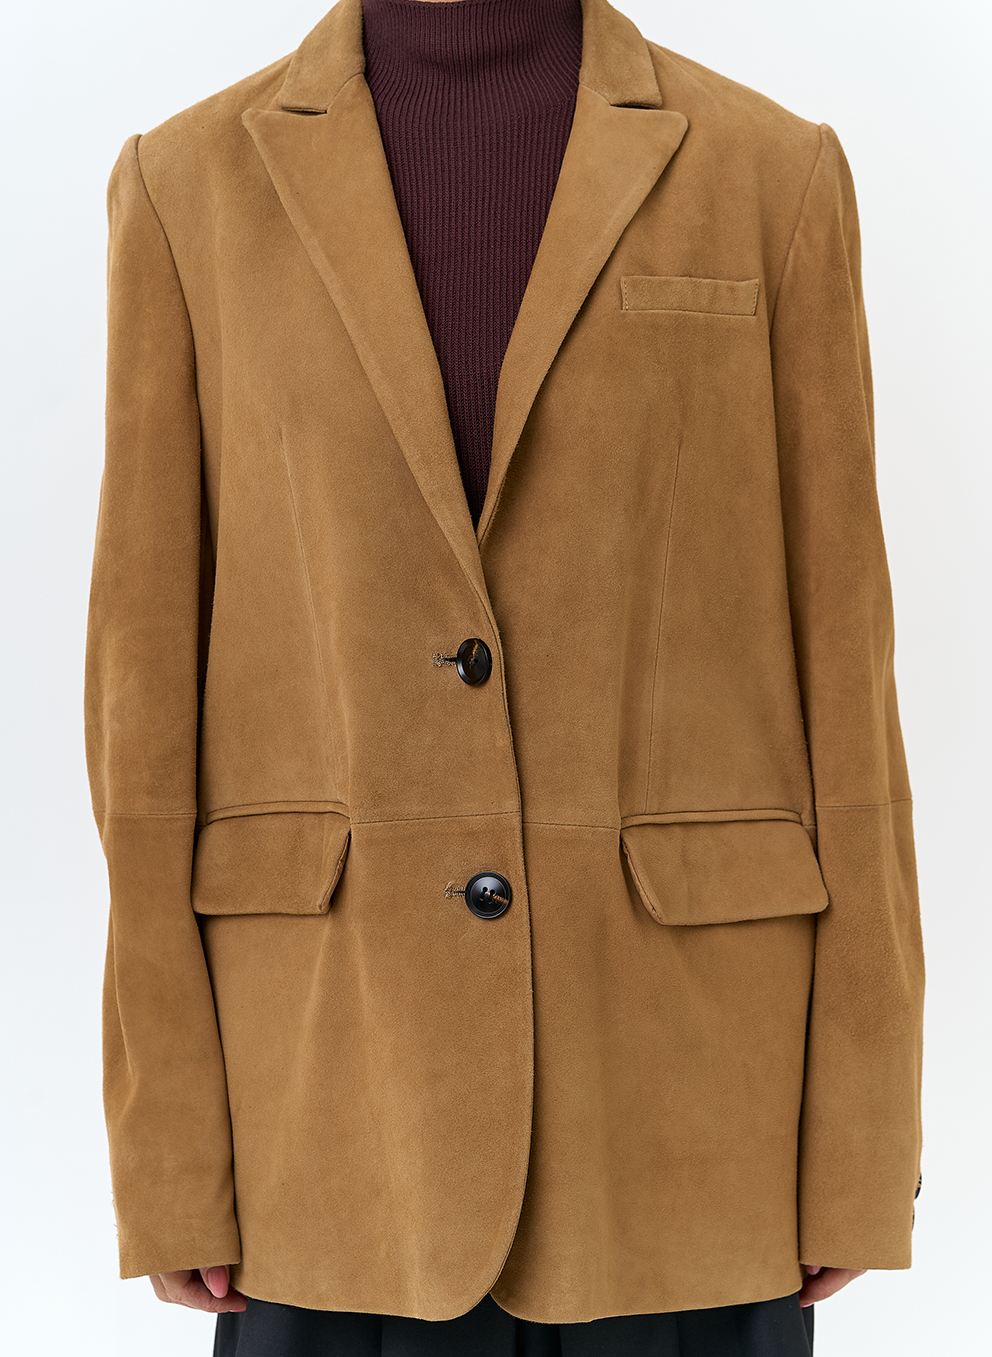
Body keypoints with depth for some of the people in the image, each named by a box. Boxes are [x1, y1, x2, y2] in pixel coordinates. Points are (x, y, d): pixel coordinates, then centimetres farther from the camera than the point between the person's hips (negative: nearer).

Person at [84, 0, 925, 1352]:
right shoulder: (196, 185, 2)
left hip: (680, 1043, 0)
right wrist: (168, 1142, -2)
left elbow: (839, 653, 0)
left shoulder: (773, 173, 1)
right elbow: (150, 671, 0)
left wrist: (861, 1137, -1)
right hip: (339, 1070, 1)